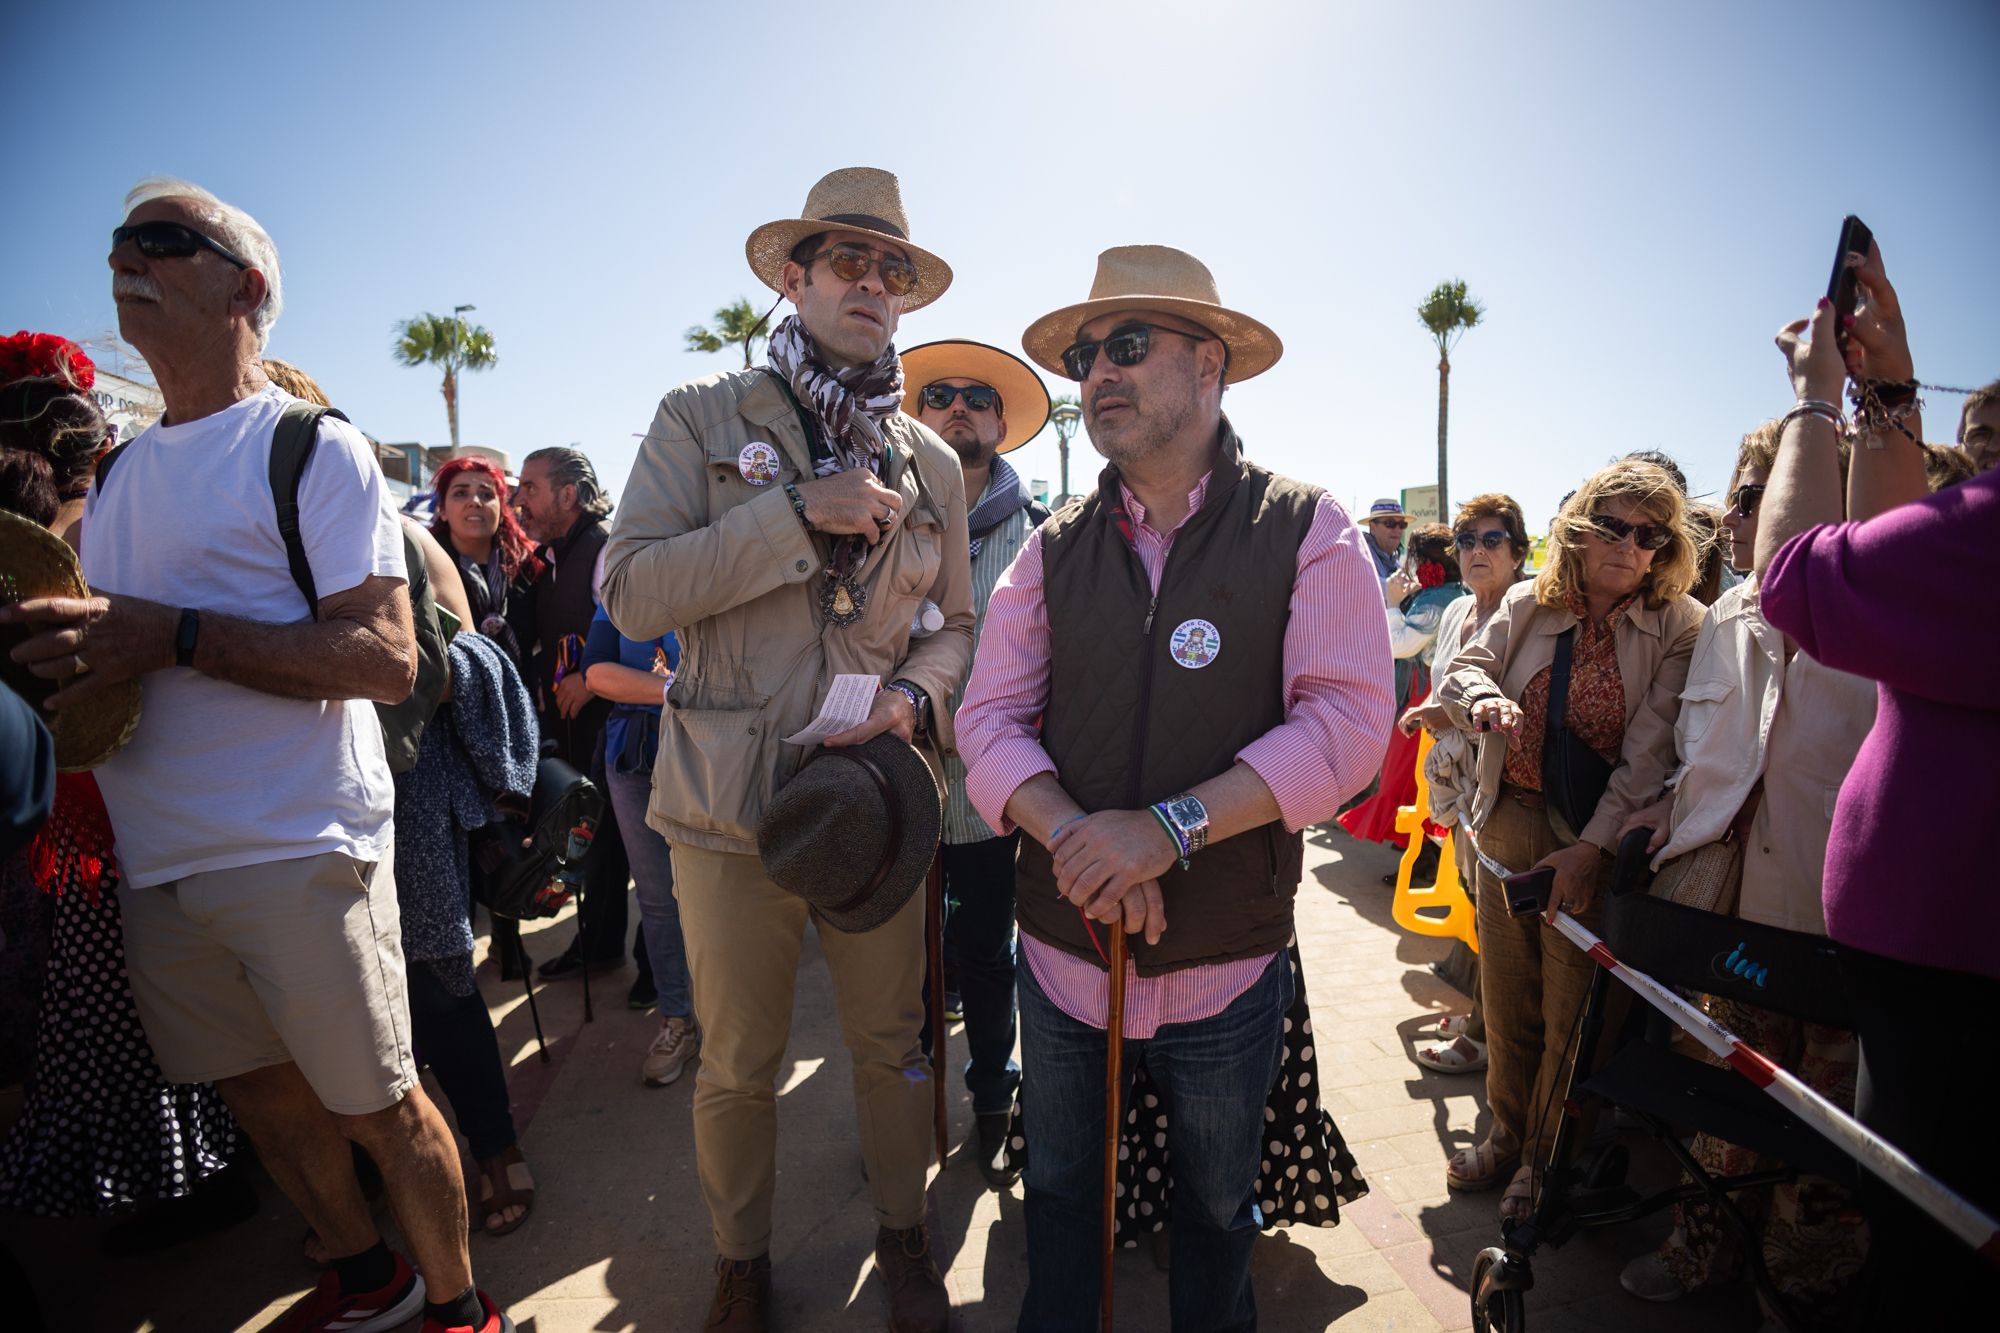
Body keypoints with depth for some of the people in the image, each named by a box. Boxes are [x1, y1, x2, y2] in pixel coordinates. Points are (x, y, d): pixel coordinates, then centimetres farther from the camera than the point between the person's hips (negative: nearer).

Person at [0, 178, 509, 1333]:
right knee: (265, 1098, 18)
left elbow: (389, 660, -18)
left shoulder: (314, 450, -7)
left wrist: (176, 636, -23)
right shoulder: (120, 473, 15)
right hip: (155, 861, 7)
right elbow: (102, 646, 22)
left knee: (377, 1105, 4)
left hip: (298, 850, -7)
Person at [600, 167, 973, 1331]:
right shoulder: (704, 417, 0)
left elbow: (959, 623, 13)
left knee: (892, 1045, 16)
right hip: (733, 798, -2)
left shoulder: (932, 461, 9)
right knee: (738, 1067, 13)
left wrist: (915, 692, -9)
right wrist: (804, 511, -18)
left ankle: (903, 1232, 43)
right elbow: (632, 592, -11)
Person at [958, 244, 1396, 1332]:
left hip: (1227, 967, -2)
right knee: (1058, 1196, 24)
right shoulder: (1053, 548, 1)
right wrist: (1075, 837, -23)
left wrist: (1170, 826, -26)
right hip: (1060, 951, 2)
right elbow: (990, 716, -5)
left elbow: (1348, 719, -16)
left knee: (1217, 1210, 24)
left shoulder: (1304, 530, -7)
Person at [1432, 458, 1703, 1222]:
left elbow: (1651, 754, -13)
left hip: (1598, 843, -3)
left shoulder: (1681, 630, -8)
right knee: (1506, 1001, 15)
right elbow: (1463, 671, 4)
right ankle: (1506, 1137, 37)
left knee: (1572, 1013, 8)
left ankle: (1546, 1158, 31)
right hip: (1510, 823, 4)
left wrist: (1591, 849, -19)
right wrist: (1483, 700, -21)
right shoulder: (1529, 605, 3)